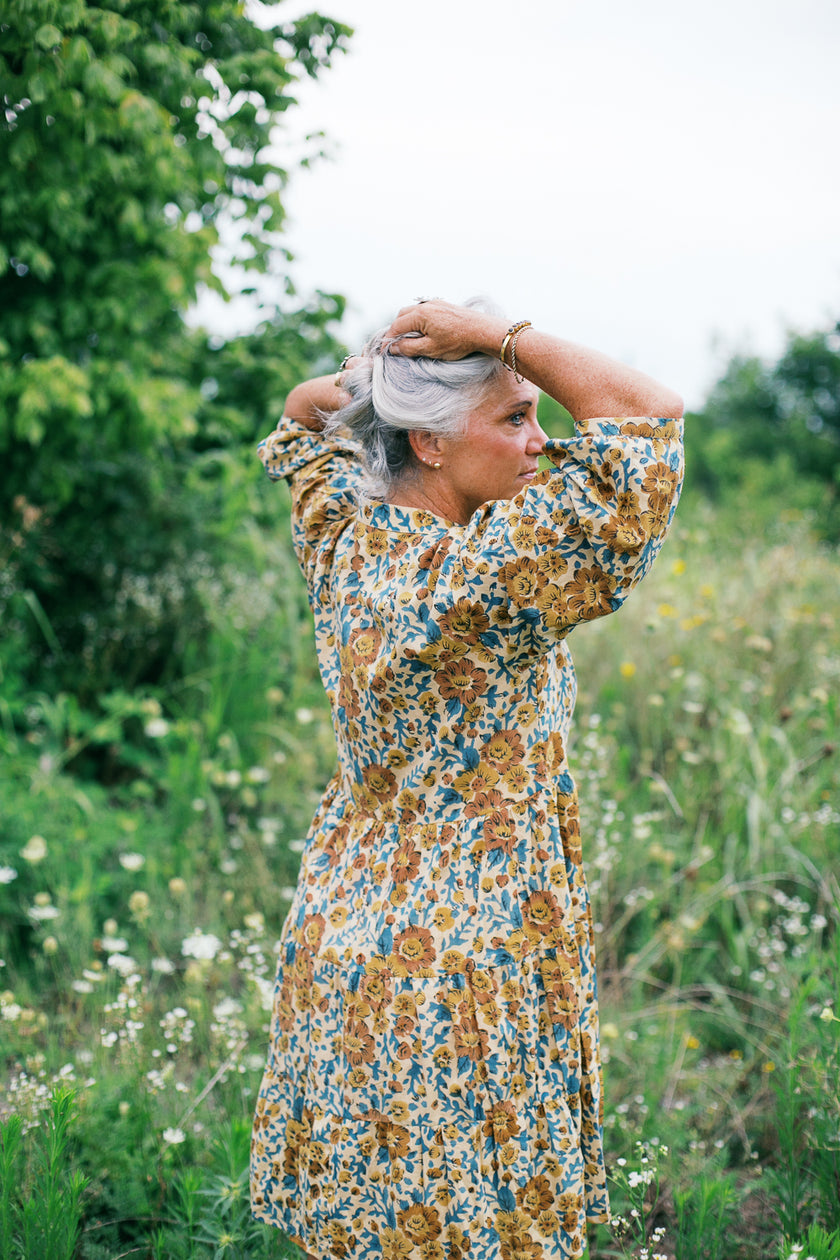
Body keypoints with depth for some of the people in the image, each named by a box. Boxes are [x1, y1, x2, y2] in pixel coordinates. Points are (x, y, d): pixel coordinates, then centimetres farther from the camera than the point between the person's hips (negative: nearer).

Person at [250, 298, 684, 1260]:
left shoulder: (344, 539, 0)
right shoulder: (481, 577, -23)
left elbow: (303, 412, 22)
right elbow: (650, 415, -24)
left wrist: (377, 373, 3)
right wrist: (496, 335, -17)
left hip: (337, 932, 8)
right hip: (463, 958, -8)